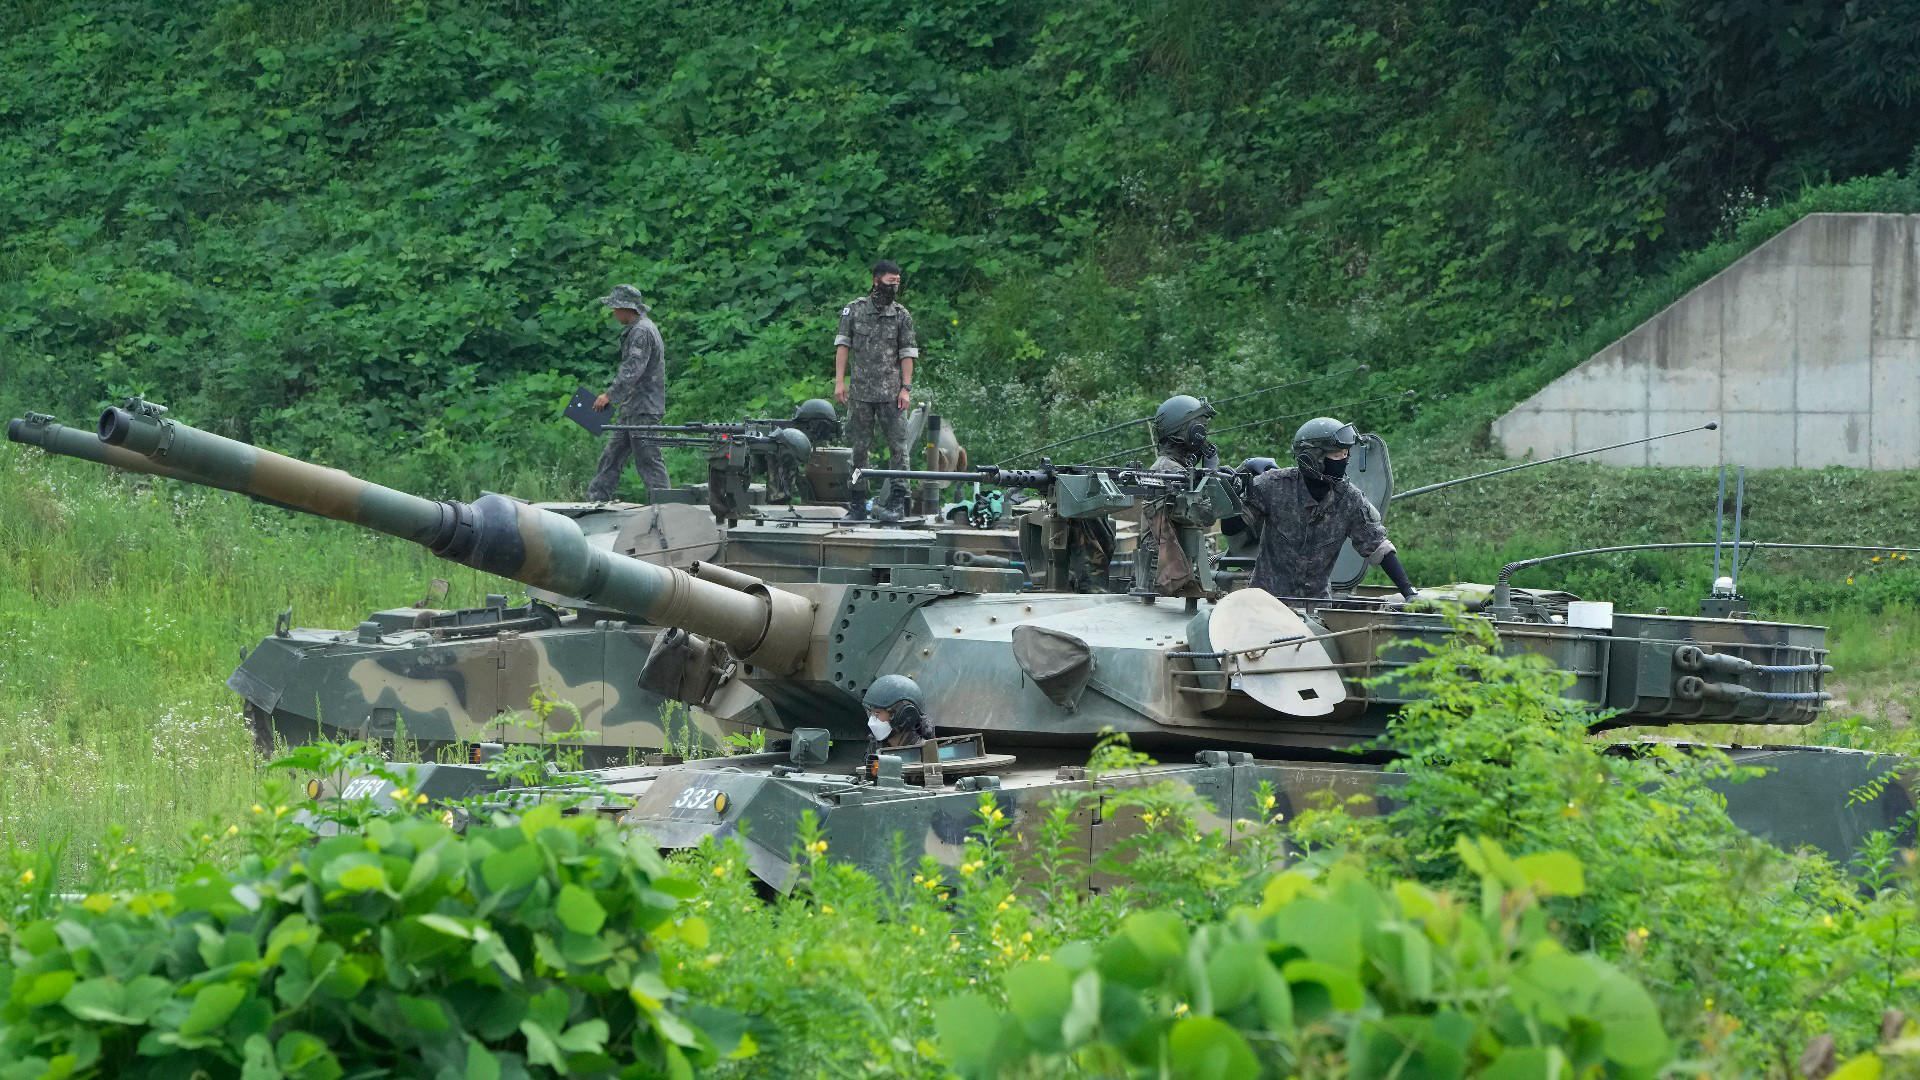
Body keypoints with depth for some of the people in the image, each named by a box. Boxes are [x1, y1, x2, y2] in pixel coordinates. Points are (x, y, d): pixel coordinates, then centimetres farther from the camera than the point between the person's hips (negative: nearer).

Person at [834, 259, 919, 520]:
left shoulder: (902, 316, 5)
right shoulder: (854, 310, 6)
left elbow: (907, 354, 4)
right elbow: (842, 346, 4)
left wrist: (905, 388, -6)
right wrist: (839, 381, -4)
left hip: (891, 394, -1)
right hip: (860, 391, 1)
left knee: (897, 445, -6)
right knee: (858, 447, 4)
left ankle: (896, 501, -5)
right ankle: (857, 502, 10)